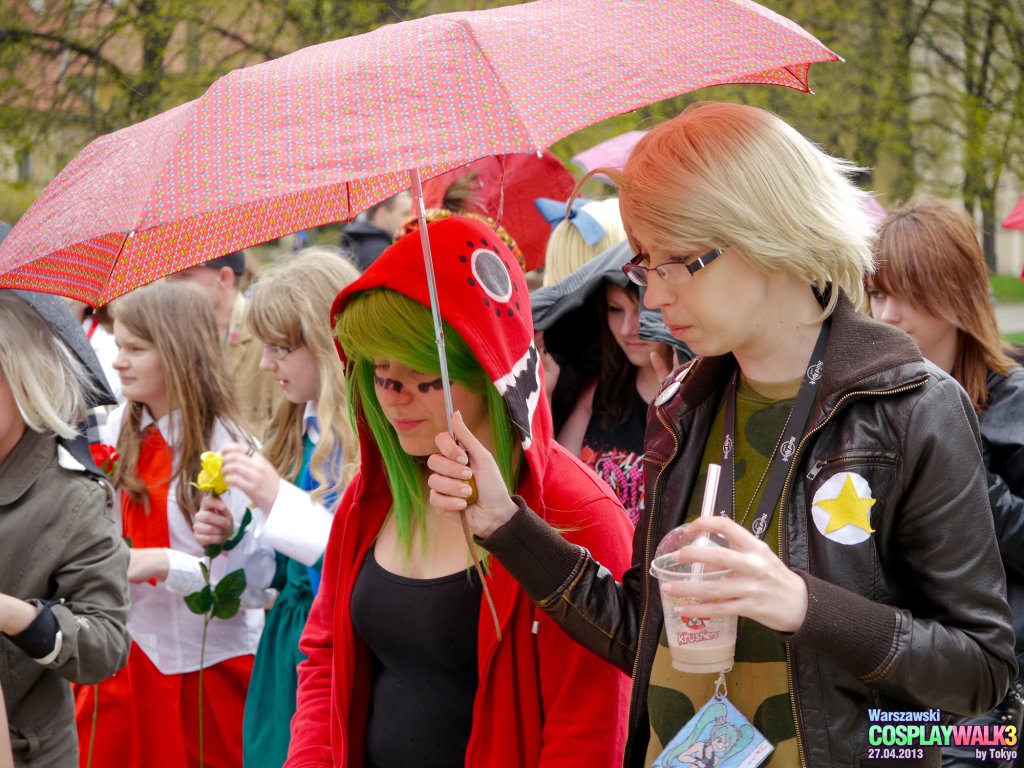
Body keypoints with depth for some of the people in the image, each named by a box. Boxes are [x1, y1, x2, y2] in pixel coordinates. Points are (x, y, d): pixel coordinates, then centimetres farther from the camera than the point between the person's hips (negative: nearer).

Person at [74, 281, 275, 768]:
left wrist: (163, 563, -25)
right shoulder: (118, 429, 3)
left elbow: (255, 584, -18)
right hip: (133, 648, 5)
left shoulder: (227, 448, -16)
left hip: (209, 661, -5)